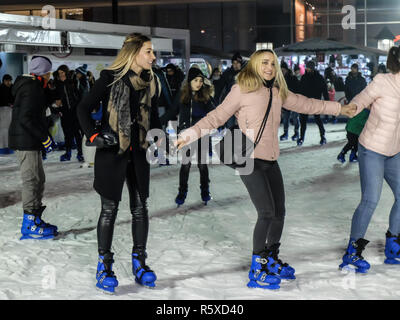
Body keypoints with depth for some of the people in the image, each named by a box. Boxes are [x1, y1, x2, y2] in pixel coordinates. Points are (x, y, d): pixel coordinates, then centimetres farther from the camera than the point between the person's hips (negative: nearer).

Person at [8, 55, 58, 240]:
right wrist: (44, 137, -18)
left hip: (27, 140, 11)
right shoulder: (32, 88, -16)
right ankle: (30, 225, -2)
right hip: (26, 142, -11)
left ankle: (34, 220, 24)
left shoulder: (29, 86, 17)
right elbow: (26, 118, -23)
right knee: (32, 180, -7)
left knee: (37, 180, 16)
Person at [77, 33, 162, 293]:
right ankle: (104, 265, 12)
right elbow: (84, 108, -5)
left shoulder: (151, 82, 8)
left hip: (139, 154, 5)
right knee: (110, 209, 1)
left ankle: (139, 262, 19)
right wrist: (93, 136, -14)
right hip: (111, 153, -5)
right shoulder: (111, 77, -8)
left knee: (140, 208, 8)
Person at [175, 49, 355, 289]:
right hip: (249, 159, -7)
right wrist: (190, 134, -17)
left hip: (271, 160, 7)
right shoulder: (242, 89, -5)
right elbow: (218, 116, -6)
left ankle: (272, 261, 31)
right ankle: (257, 270, -1)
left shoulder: (278, 92, 14)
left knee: (279, 213, 10)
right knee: (267, 213, -14)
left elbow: (304, 104, 27)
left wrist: (338, 108, 33)